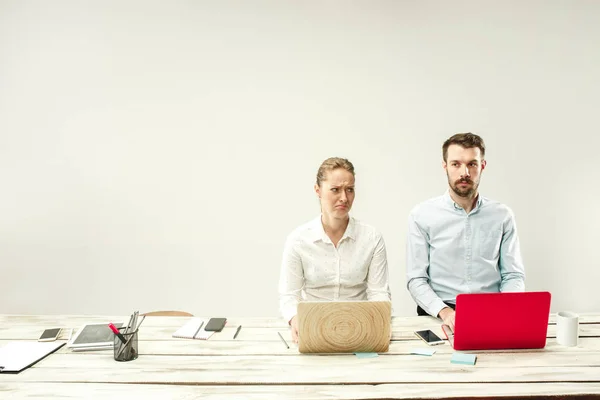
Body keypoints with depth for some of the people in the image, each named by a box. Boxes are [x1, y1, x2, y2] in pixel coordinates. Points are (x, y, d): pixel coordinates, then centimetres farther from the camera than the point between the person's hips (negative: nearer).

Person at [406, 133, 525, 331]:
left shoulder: (502, 215, 5)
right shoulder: (422, 215, -1)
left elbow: (514, 275, 7)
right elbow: (416, 279, -4)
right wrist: (444, 311, -20)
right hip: (439, 316, -2)